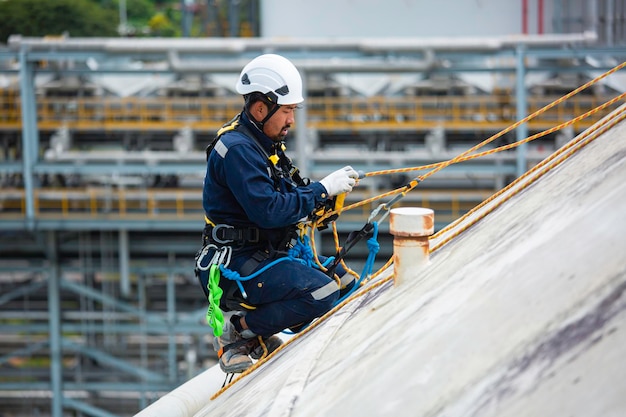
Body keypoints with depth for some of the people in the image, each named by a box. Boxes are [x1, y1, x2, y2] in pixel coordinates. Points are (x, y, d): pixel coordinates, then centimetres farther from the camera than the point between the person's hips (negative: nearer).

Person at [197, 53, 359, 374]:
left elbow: (286, 195, 17)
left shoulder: (265, 142, 14)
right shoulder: (237, 149, -19)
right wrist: (322, 190, -21)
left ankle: (261, 334, 12)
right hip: (236, 266, -11)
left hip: (268, 255, 11)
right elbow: (269, 211, -27)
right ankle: (238, 333, -8)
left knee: (345, 281, 9)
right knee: (323, 294, -25)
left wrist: (323, 192, -2)